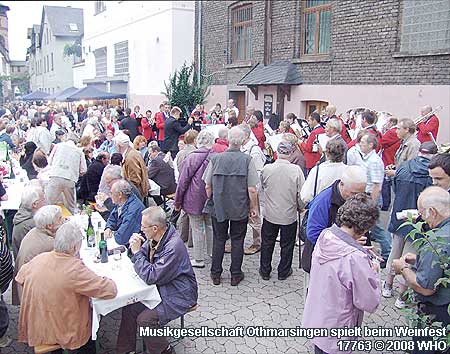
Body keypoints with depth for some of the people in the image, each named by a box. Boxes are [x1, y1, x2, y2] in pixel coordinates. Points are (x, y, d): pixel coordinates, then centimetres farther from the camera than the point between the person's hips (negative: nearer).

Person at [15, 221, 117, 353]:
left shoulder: (39, 258, -11)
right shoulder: (76, 268, -29)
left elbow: (20, 278, 10)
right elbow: (111, 290, -26)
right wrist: (104, 279, -6)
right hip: (64, 335, -5)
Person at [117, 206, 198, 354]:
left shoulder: (173, 246, -30)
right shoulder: (155, 238, -2)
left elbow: (151, 277, -27)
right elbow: (139, 259, 11)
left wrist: (137, 252, -20)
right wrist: (134, 247, -11)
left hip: (178, 295, -9)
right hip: (161, 288, 9)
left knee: (145, 319, -20)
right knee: (129, 308, -2)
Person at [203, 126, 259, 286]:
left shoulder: (215, 158, -7)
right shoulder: (247, 160, -12)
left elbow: (208, 186, -1)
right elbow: (252, 190, -12)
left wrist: (210, 201, 15)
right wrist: (254, 208, 2)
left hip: (219, 207, 2)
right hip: (240, 209, -1)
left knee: (218, 240, 15)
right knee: (237, 240, 13)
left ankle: (215, 274, 25)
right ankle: (236, 274, 23)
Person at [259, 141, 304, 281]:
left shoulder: (266, 169, -12)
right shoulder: (296, 170, -17)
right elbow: (301, 194, -11)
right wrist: (300, 207, 7)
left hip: (270, 214, 1)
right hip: (289, 215, -1)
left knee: (267, 243, 18)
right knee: (287, 245, 17)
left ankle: (265, 271, 30)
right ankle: (283, 272, 29)